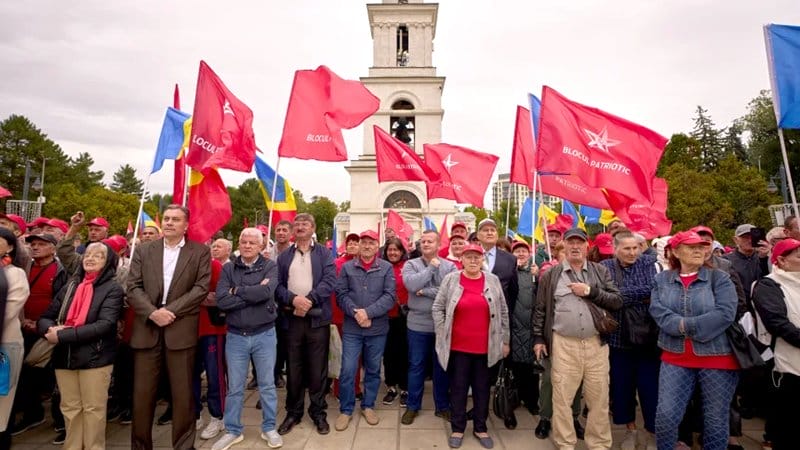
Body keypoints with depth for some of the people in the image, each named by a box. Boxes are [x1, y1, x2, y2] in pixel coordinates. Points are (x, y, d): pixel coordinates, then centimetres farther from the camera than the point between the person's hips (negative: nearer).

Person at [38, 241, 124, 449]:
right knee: (70, 409, 15)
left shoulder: (113, 289, -6)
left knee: (93, 409, 5)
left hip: (95, 358, -5)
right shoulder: (69, 287, 9)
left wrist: (62, 336, -18)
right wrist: (52, 329, -12)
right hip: (64, 357, 5)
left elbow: (104, 325, -16)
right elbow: (44, 319, 11)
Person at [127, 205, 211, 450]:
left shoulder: (200, 252, 3)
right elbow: (133, 287, 2)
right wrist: (152, 312, -13)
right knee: (142, 393, 10)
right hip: (146, 329, 2)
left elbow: (201, 288, -5)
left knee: (182, 393, 5)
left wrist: (170, 310, -13)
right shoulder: (143, 250, 10)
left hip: (181, 330, -2)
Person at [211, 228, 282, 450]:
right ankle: (233, 431, 33)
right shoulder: (228, 269, 1)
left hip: (264, 334, -1)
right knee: (234, 387, 14)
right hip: (235, 336, 2)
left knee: (267, 385, 11)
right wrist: (253, 293, -18)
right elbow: (222, 301, -14)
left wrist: (237, 291, -13)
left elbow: (266, 292, -23)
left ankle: (269, 428, 29)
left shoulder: (270, 266, -4)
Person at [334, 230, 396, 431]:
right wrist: (356, 312, -17)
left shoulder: (387, 268, -2)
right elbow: (341, 294, -3)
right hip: (352, 328, 0)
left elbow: (390, 296, -9)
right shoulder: (347, 267, 2)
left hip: (378, 328, 0)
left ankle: (368, 406, 33)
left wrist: (368, 312, -18)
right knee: (347, 370, 3)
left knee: (373, 370, 14)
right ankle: (346, 409, 23)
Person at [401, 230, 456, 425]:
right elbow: (412, 285, -21)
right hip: (418, 324, 0)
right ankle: (412, 406, 29)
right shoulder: (411, 264, -2)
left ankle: (442, 406, 32)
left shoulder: (450, 266, -2)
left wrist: (425, 292, -15)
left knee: (442, 366, 14)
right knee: (416, 366, 12)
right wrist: (432, 267, -14)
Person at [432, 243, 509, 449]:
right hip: (458, 346, -1)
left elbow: (503, 312, 6)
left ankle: (480, 428, 33)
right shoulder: (450, 279, -5)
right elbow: (437, 308, -2)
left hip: (485, 347, 2)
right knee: (458, 387, 10)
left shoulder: (493, 281, 0)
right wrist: (442, 335, -5)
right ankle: (457, 428, 27)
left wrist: (505, 340, 7)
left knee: (482, 388, 14)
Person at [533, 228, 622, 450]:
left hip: (596, 343, 2)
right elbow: (540, 309, 6)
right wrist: (538, 338, 4)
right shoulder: (551, 274, 3)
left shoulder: (601, 271, 8)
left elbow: (617, 301, 1)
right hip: (563, 344, -1)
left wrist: (590, 291, -11)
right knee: (562, 397, 6)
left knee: (599, 398, 10)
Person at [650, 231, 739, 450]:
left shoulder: (719, 277, -1)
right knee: (665, 415, 0)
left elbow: (725, 313, -15)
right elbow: (657, 311, -7)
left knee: (716, 420, 12)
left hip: (716, 357, -1)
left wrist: (686, 325, -16)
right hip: (675, 358, 1)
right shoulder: (662, 279, 5)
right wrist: (683, 325, -21)